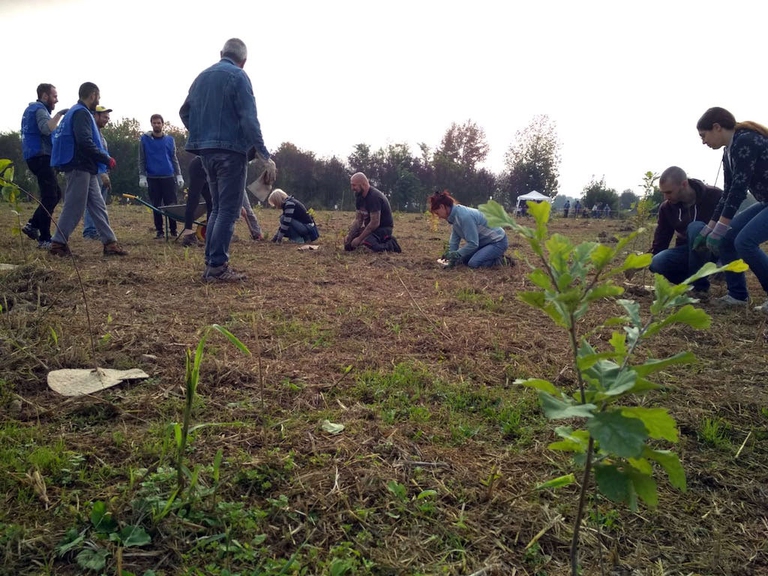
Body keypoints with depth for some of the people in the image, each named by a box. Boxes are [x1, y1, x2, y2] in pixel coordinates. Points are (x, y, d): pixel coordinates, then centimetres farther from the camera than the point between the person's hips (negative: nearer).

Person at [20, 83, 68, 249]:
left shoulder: (32, 108, 22)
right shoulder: (40, 109, -9)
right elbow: (46, 129, -29)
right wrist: (59, 114, -25)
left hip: (35, 157, 10)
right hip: (41, 157, -10)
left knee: (55, 194, 14)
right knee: (49, 197, -11)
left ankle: (33, 225, 11)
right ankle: (44, 239, -11)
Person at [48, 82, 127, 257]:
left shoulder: (78, 112, 20)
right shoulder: (82, 113, -11)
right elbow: (85, 142, -22)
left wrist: (103, 160, 16)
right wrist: (107, 159, -14)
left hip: (86, 169, 10)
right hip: (79, 168, -10)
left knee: (98, 206, 7)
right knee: (74, 207, -5)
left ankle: (110, 243, 7)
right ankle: (58, 243, 1)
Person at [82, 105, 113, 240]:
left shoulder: (100, 133, 22)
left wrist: (106, 175, 20)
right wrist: (102, 174, -21)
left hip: (102, 175, 10)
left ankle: (99, 231, 14)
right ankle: (90, 232, -9)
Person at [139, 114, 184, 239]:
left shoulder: (169, 139, 8)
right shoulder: (144, 139, 3)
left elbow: (174, 159, 11)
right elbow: (141, 160, 3)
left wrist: (179, 175, 4)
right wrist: (142, 176, -4)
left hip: (168, 177, 1)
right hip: (152, 178, -1)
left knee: (171, 205, -1)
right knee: (156, 206, 4)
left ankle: (173, 230, 7)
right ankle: (159, 231, 10)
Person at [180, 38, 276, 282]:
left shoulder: (202, 76, 16)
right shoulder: (238, 76, -6)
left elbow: (184, 112, 22)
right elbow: (249, 120, -15)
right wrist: (266, 156, -16)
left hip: (206, 151, 7)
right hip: (230, 151, -7)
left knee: (218, 207, 14)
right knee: (228, 210, -6)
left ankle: (210, 263, 13)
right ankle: (217, 267, -8)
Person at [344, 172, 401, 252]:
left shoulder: (374, 197, -24)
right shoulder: (359, 196, 4)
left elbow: (375, 223, -28)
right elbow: (358, 220, 4)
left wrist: (359, 239, -24)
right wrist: (350, 236, -11)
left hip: (383, 228, -9)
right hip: (370, 227, 9)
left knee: (367, 241, -36)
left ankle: (390, 245, -8)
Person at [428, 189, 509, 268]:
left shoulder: (464, 216, -29)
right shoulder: (454, 215, -1)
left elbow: (473, 244, -27)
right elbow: (454, 241, 2)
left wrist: (456, 254, -20)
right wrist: (451, 259, -5)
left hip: (498, 242, -9)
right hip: (484, 242, 9)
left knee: (473, 263, -24)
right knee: (463, 259, 4)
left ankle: (499, 260, -2)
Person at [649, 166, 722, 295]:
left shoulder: (714, 196, -16)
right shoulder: (667, 207, -4)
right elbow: (660, 241, -4)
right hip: (689, 251, 3)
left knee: (696, 227, -34)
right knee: (657, 263, -27)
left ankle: (699, 285, -23)